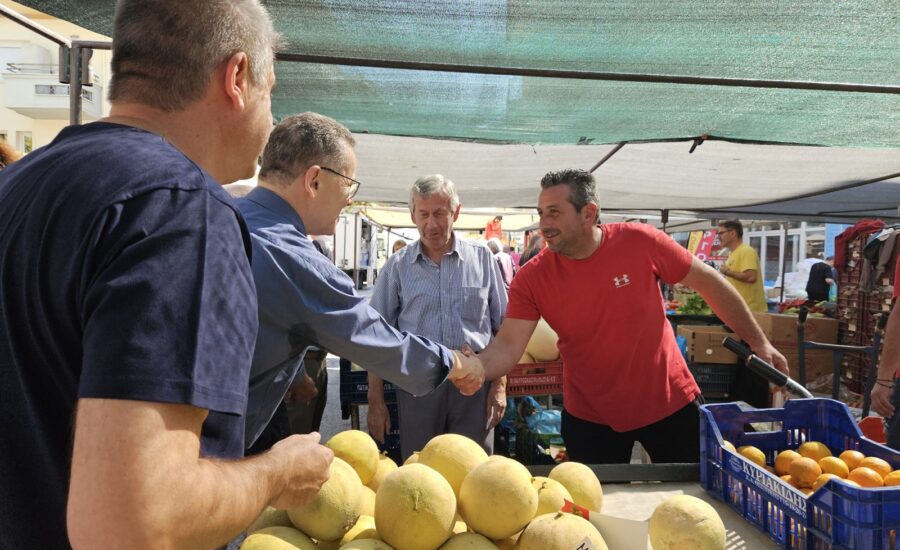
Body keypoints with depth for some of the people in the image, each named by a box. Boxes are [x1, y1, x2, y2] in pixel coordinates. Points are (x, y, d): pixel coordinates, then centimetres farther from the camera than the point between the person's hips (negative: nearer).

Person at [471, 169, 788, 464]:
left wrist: (758, 342, 0)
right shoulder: (531, 279, -13)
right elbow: (508, 347, -17)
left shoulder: (640, 242, -15)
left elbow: (709, 283, -4)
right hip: (589, 418, 0)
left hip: (670, 403, 0)